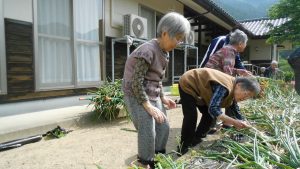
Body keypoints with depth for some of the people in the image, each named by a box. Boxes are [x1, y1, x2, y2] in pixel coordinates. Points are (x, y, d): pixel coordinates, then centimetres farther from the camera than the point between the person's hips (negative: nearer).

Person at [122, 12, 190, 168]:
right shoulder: (148, 51, -22)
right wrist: (148, 106, -22)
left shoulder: (163, 52, 7)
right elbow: (136, 82, -23)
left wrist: (163, 97, 9)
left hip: (152, 95, 9)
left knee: (163, 127, 10)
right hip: (137, 95, -9)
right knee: (148, 132, -10)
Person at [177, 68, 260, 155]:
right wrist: (234, 122, -40)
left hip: (200, 87, 9)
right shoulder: (225, 87, -35)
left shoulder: (233, 89, -5)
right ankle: (183, 148, 2)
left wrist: (242, 123, -5)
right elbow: (213, 109, -41)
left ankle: (196, 140, 20)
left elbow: (234, 109, 7)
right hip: (188, 85, -9)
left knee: (210, 115, 5)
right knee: (191, 118, -14)